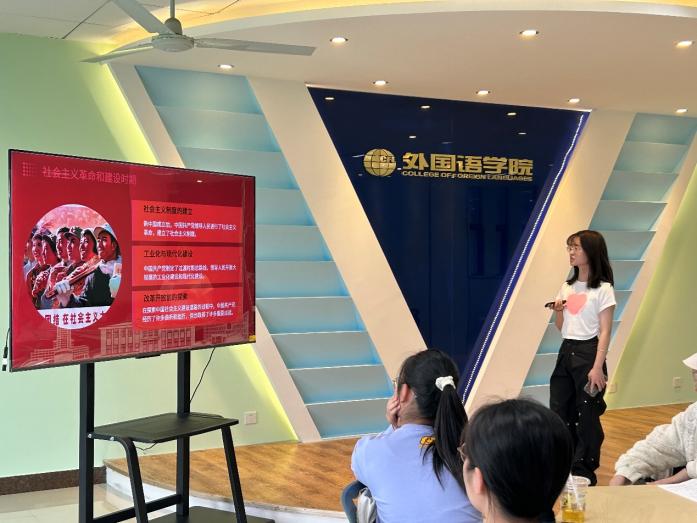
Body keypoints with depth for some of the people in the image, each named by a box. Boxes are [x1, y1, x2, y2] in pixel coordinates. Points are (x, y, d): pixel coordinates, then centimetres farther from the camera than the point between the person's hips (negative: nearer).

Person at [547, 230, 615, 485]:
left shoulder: (603, 289, -7)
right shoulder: (567, 286, 11)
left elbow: (605, 331, -11)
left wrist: (597, 367, -17)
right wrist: (558, 311, -5)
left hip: (588, 352, -6)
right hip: (566, 352, 7)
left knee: (586, 416, 0)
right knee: (559, 412, 8)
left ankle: (584, 472, 11)